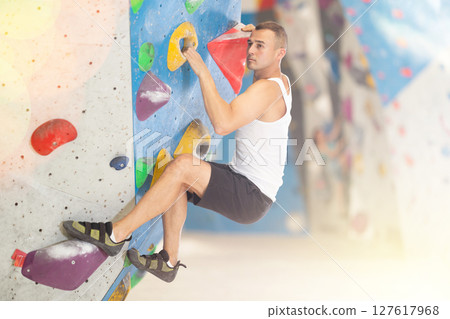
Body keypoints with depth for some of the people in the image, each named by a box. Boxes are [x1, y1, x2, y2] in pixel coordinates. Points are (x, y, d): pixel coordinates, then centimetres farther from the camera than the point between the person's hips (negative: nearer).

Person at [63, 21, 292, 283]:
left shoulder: (267, 88, -20)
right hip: (240, 178, 10)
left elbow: (222, 124, -34)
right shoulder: (281, 80, 11)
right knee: (177, 178, -3)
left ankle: (115, 235, -17)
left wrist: (203, 72, -27)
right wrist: (252, 34, 20)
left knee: (183, 166, -25)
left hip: (253, 197, -10)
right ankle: (168, 262, 3)